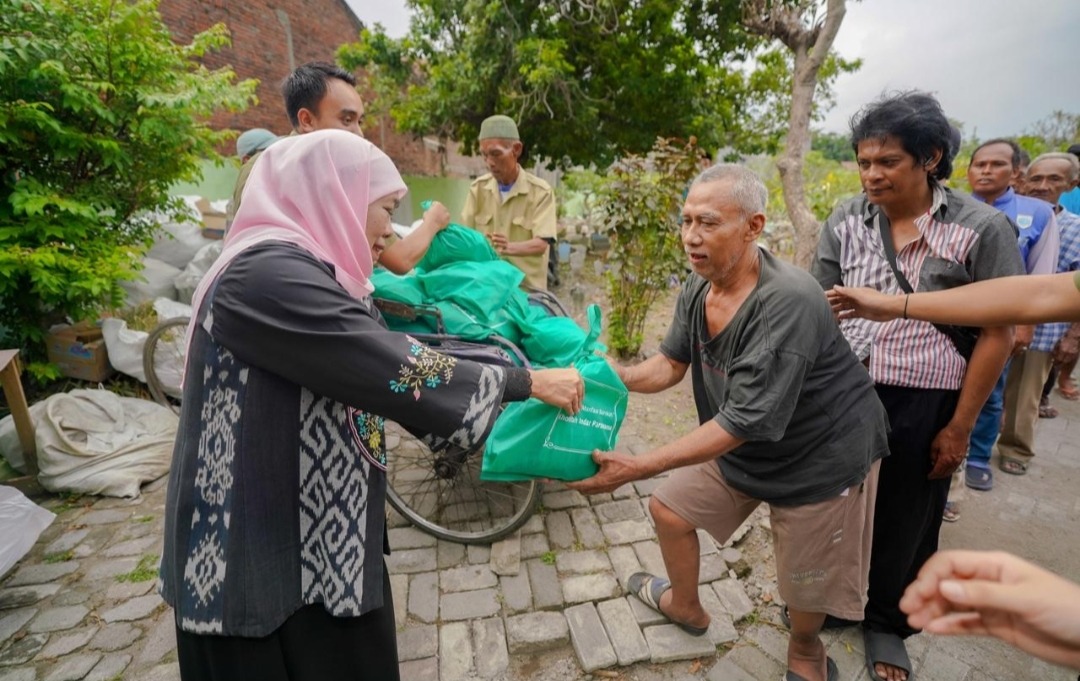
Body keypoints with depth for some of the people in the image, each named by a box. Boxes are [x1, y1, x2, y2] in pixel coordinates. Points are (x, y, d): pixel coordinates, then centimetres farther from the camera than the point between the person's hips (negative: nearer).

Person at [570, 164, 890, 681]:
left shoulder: (787, 303, -35)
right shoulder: (697, 289, -10)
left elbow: (744, 422, -34)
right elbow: (671, 364, 1)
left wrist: (637, 467, -36)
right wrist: (617, 376, -19)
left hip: (821, 457, -7)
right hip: (739, 443, 7)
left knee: (806, 587, 10)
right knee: (669, 509, 14)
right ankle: (686, 607, 43)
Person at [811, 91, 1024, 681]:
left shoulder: (982, 228, -8)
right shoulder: (845, 222, -1)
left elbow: (997, 334, -5)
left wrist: (960, 426, -6)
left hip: (922, 406, -2)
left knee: (904, 522, 15)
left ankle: (886, 624, 40)